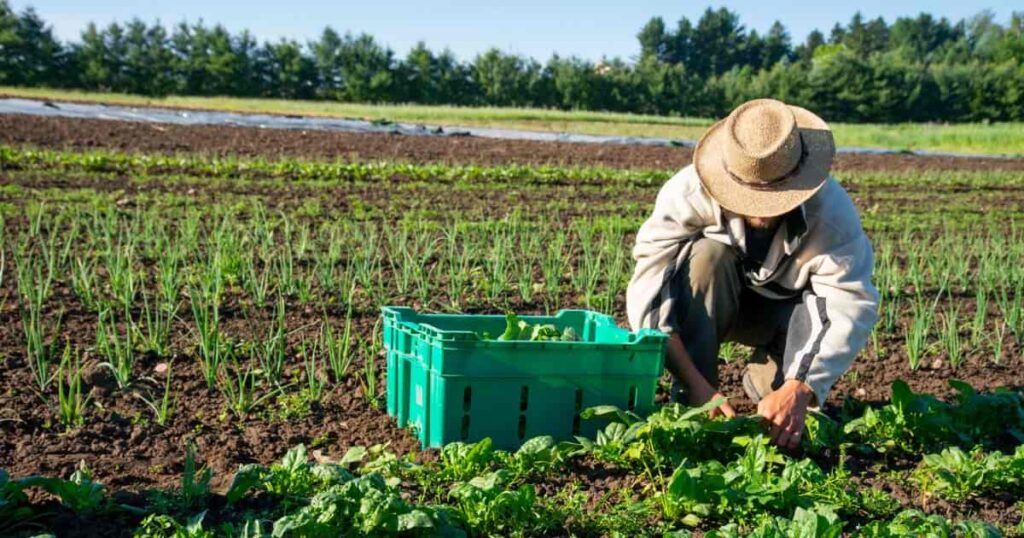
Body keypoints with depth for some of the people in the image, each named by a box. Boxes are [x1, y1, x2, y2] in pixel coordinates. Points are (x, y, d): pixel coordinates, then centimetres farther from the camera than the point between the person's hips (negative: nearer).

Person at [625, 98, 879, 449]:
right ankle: (695, 404, -24)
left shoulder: (832, 210, -30)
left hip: (785, 309, 1)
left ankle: (768, 385, -2)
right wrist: (695, 385, -46)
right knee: (707, 255, -33)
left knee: (828, 307, -32)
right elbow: (648, 291, -38)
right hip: (709, 306, 0)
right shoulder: (689, 192, -33)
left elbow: (853, 305, -36)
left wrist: (798, 390, -49)